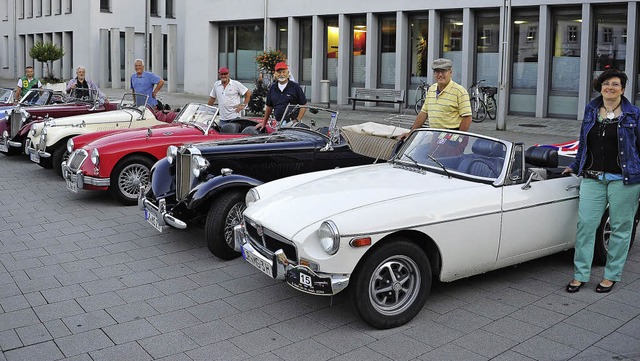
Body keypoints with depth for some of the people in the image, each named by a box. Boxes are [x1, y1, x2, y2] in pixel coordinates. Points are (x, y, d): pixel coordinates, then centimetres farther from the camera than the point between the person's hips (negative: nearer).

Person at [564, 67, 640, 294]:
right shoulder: (591, 110, 9)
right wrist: (575, 166, 24)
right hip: (593, 178, 3)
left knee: (621, 228, 5)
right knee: (585, 224, -1)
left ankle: (611, 276, 18)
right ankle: (580, 275, 7)